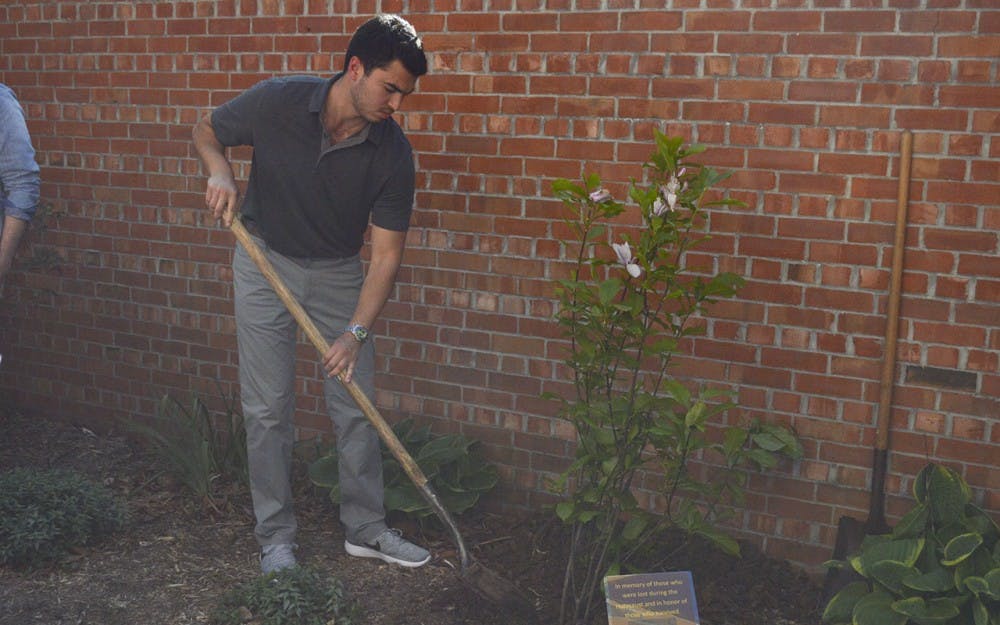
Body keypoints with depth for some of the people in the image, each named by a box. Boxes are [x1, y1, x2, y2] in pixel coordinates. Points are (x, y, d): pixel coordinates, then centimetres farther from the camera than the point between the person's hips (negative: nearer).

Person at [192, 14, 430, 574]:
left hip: (338, 273, 2)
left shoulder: (393, 153, -19)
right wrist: (220, 171, -24)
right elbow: (207, 131, -2)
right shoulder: (278, 102, -21)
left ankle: (366, 528, 19)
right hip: (266, 261, -1)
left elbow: (387, 253, -17)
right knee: (268, 408, 1)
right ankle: (276, 535, 15)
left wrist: (355, 332, -26)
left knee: (357, 405, 4)